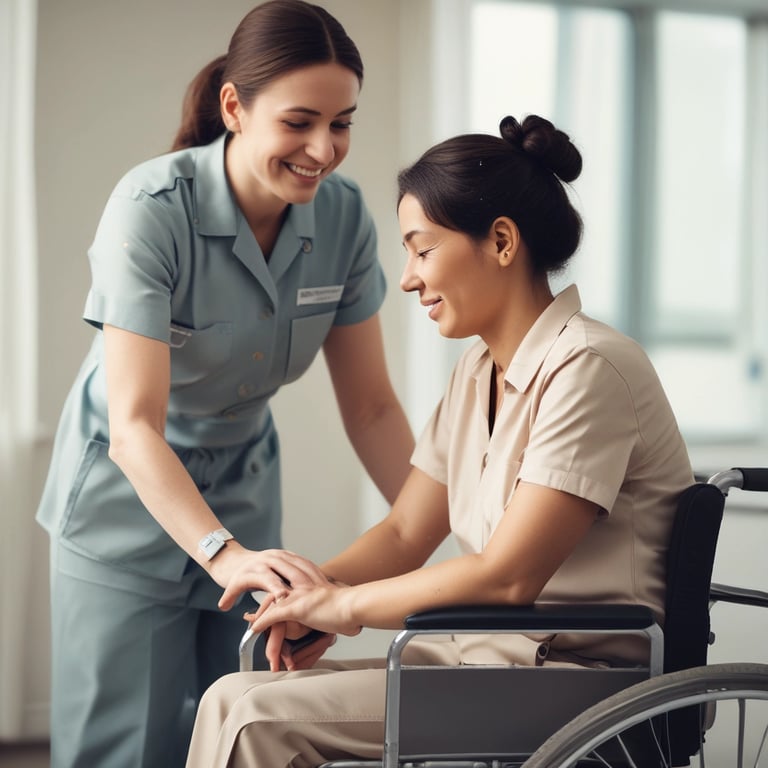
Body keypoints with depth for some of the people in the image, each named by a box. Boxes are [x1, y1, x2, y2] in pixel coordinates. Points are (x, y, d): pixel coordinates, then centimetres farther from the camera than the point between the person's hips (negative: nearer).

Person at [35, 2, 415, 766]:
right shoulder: (151, 209, -26)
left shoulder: (344, 217, -11)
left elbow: (370, 407, -4)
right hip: (127, 501, -4)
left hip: (242, 494, 5)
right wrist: (226, 555, -46)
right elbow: (134, 425, -32)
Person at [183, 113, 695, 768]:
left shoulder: (587, 369, -17)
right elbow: (403, 534, 14)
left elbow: (508, 577, -21)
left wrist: (347, 604, -11)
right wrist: (306, 593, -5)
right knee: (237, 698, -5)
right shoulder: (478, 374, 13)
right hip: (483, 654, 9)